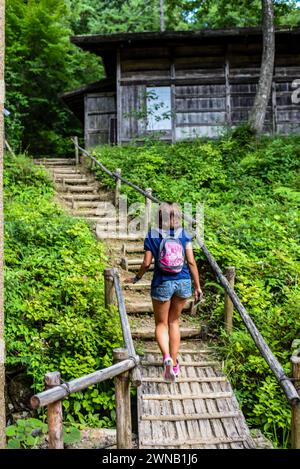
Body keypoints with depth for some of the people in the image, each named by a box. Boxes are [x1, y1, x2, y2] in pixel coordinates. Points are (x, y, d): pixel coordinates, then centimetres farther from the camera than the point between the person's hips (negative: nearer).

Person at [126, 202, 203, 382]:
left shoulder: (152, 235, -6)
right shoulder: (184, 234, -2)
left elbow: (147, 263, -6)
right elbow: (191, 262, -5)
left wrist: (136, 278, 11)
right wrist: (198, 286, 0)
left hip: (162, 284, -2)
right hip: (183, 282, 2)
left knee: (161, 324, 13)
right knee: (174, 322, 18)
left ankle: (167, 357, -11)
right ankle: (174, 363, 22)